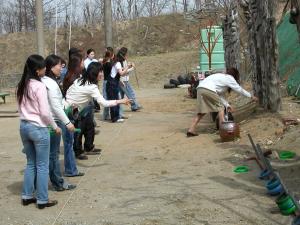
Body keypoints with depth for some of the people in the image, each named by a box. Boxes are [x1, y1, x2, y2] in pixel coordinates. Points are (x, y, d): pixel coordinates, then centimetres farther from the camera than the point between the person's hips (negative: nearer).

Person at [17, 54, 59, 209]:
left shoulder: (22, 86, 7)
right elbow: (45, 112, -16)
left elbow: (20, 108, 13)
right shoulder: (39, 86, -16)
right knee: (42, 166, 4)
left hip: (24, 127, 8)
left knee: (30, 163, 18)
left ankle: (27, 196, 24)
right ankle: (42, 200, 10)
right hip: (38, 128, -7)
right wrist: (55, 127, -3)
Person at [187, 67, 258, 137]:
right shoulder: (229, 78, 9)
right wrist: (251, 96, 25)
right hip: (208, 90, -8)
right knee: (220, 107, 6)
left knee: (202, 112, 12)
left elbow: (220, 95, 31)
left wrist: (227, 105, 28)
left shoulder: (221, 77, 33)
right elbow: (239, 89, 14)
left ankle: (191, 130, 4)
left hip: (200, 89, 8)